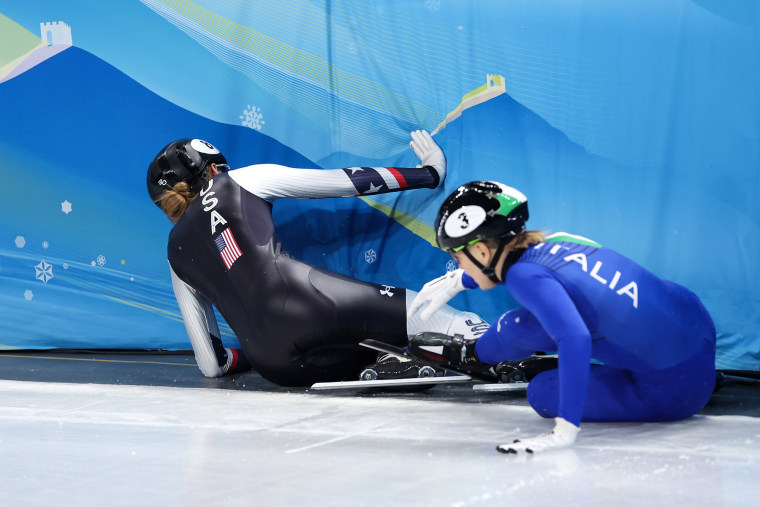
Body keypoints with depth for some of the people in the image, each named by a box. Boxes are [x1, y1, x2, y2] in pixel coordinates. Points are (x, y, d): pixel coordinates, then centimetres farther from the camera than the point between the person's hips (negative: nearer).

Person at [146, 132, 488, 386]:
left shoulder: (176, 252, 25)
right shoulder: (240, 182, 17)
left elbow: (212, 364, 22)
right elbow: (345, 182, 17)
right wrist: (427, 174, 27)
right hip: (303, 300, -4)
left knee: (379, 359, 18)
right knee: (425, 311, 0)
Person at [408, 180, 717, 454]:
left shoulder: (526, 276, -23)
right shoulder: (551, 243, 1)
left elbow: (575, 340, -38)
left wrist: (564, 431, -41)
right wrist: (458, 281, 38)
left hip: (676, 389, -8)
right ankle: (474, 353, 39)